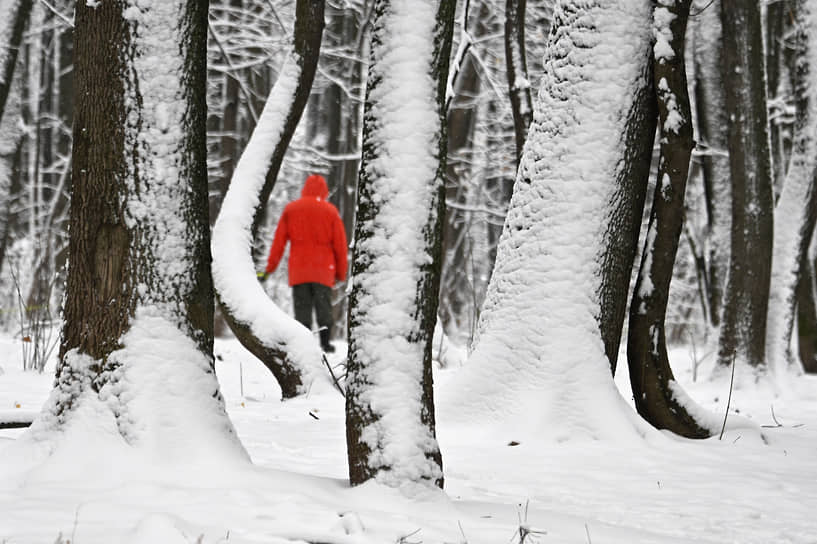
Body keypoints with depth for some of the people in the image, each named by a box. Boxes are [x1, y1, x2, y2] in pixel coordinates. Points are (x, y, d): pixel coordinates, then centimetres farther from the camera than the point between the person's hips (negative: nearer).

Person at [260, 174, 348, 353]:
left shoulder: (291, 209, 4)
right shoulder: (330, 211, 1)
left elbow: (279, 241, 3)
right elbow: (340, 244, 2)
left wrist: (270, 267, 9)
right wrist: (341, 273, 11)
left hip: (298, 269, 0)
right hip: (324, 270, 0)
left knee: (302, 308, 2)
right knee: (323, 306, 7)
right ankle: (325, 343, 2)